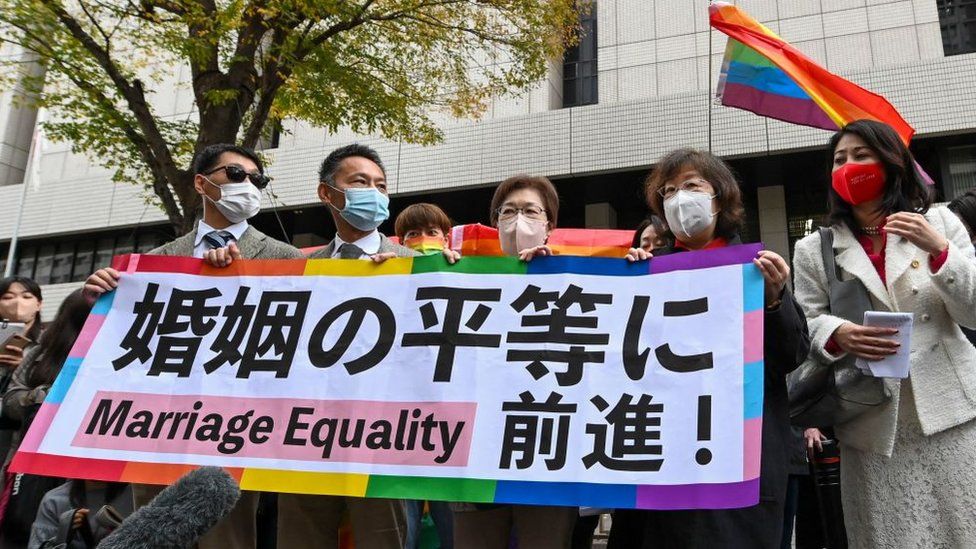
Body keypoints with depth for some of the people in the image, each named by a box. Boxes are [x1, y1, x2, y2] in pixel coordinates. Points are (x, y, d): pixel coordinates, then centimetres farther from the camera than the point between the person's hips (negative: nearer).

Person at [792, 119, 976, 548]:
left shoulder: (939, 223, 9)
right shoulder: (814, 249, 6)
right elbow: (804, 326, 1)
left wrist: (938, 250, -13)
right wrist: (837, 335, -21)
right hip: (873, 424, 0)